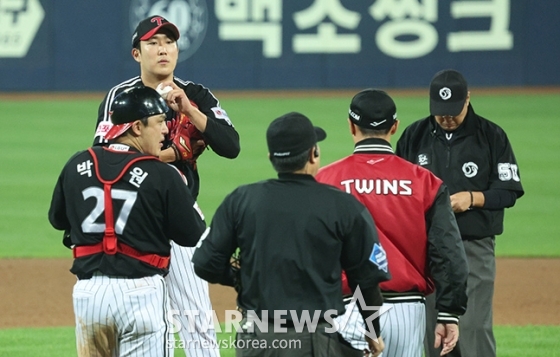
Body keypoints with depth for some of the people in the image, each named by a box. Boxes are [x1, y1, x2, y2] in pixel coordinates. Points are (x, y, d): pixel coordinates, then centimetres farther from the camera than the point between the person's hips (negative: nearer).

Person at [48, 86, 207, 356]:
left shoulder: (78, 165, 4)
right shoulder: (162, 175, -9)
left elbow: (58, 219, 19)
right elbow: (192, 235, -1)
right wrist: (182, 190, 14)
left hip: (88, 290, 5)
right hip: (140, 291, -5)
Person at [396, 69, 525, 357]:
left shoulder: (491, 136, 0)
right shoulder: (414, 136, 7)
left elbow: (510, 191, 0)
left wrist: (472, 198, -16)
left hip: (474, 248, -3)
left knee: (473, 328, -10)